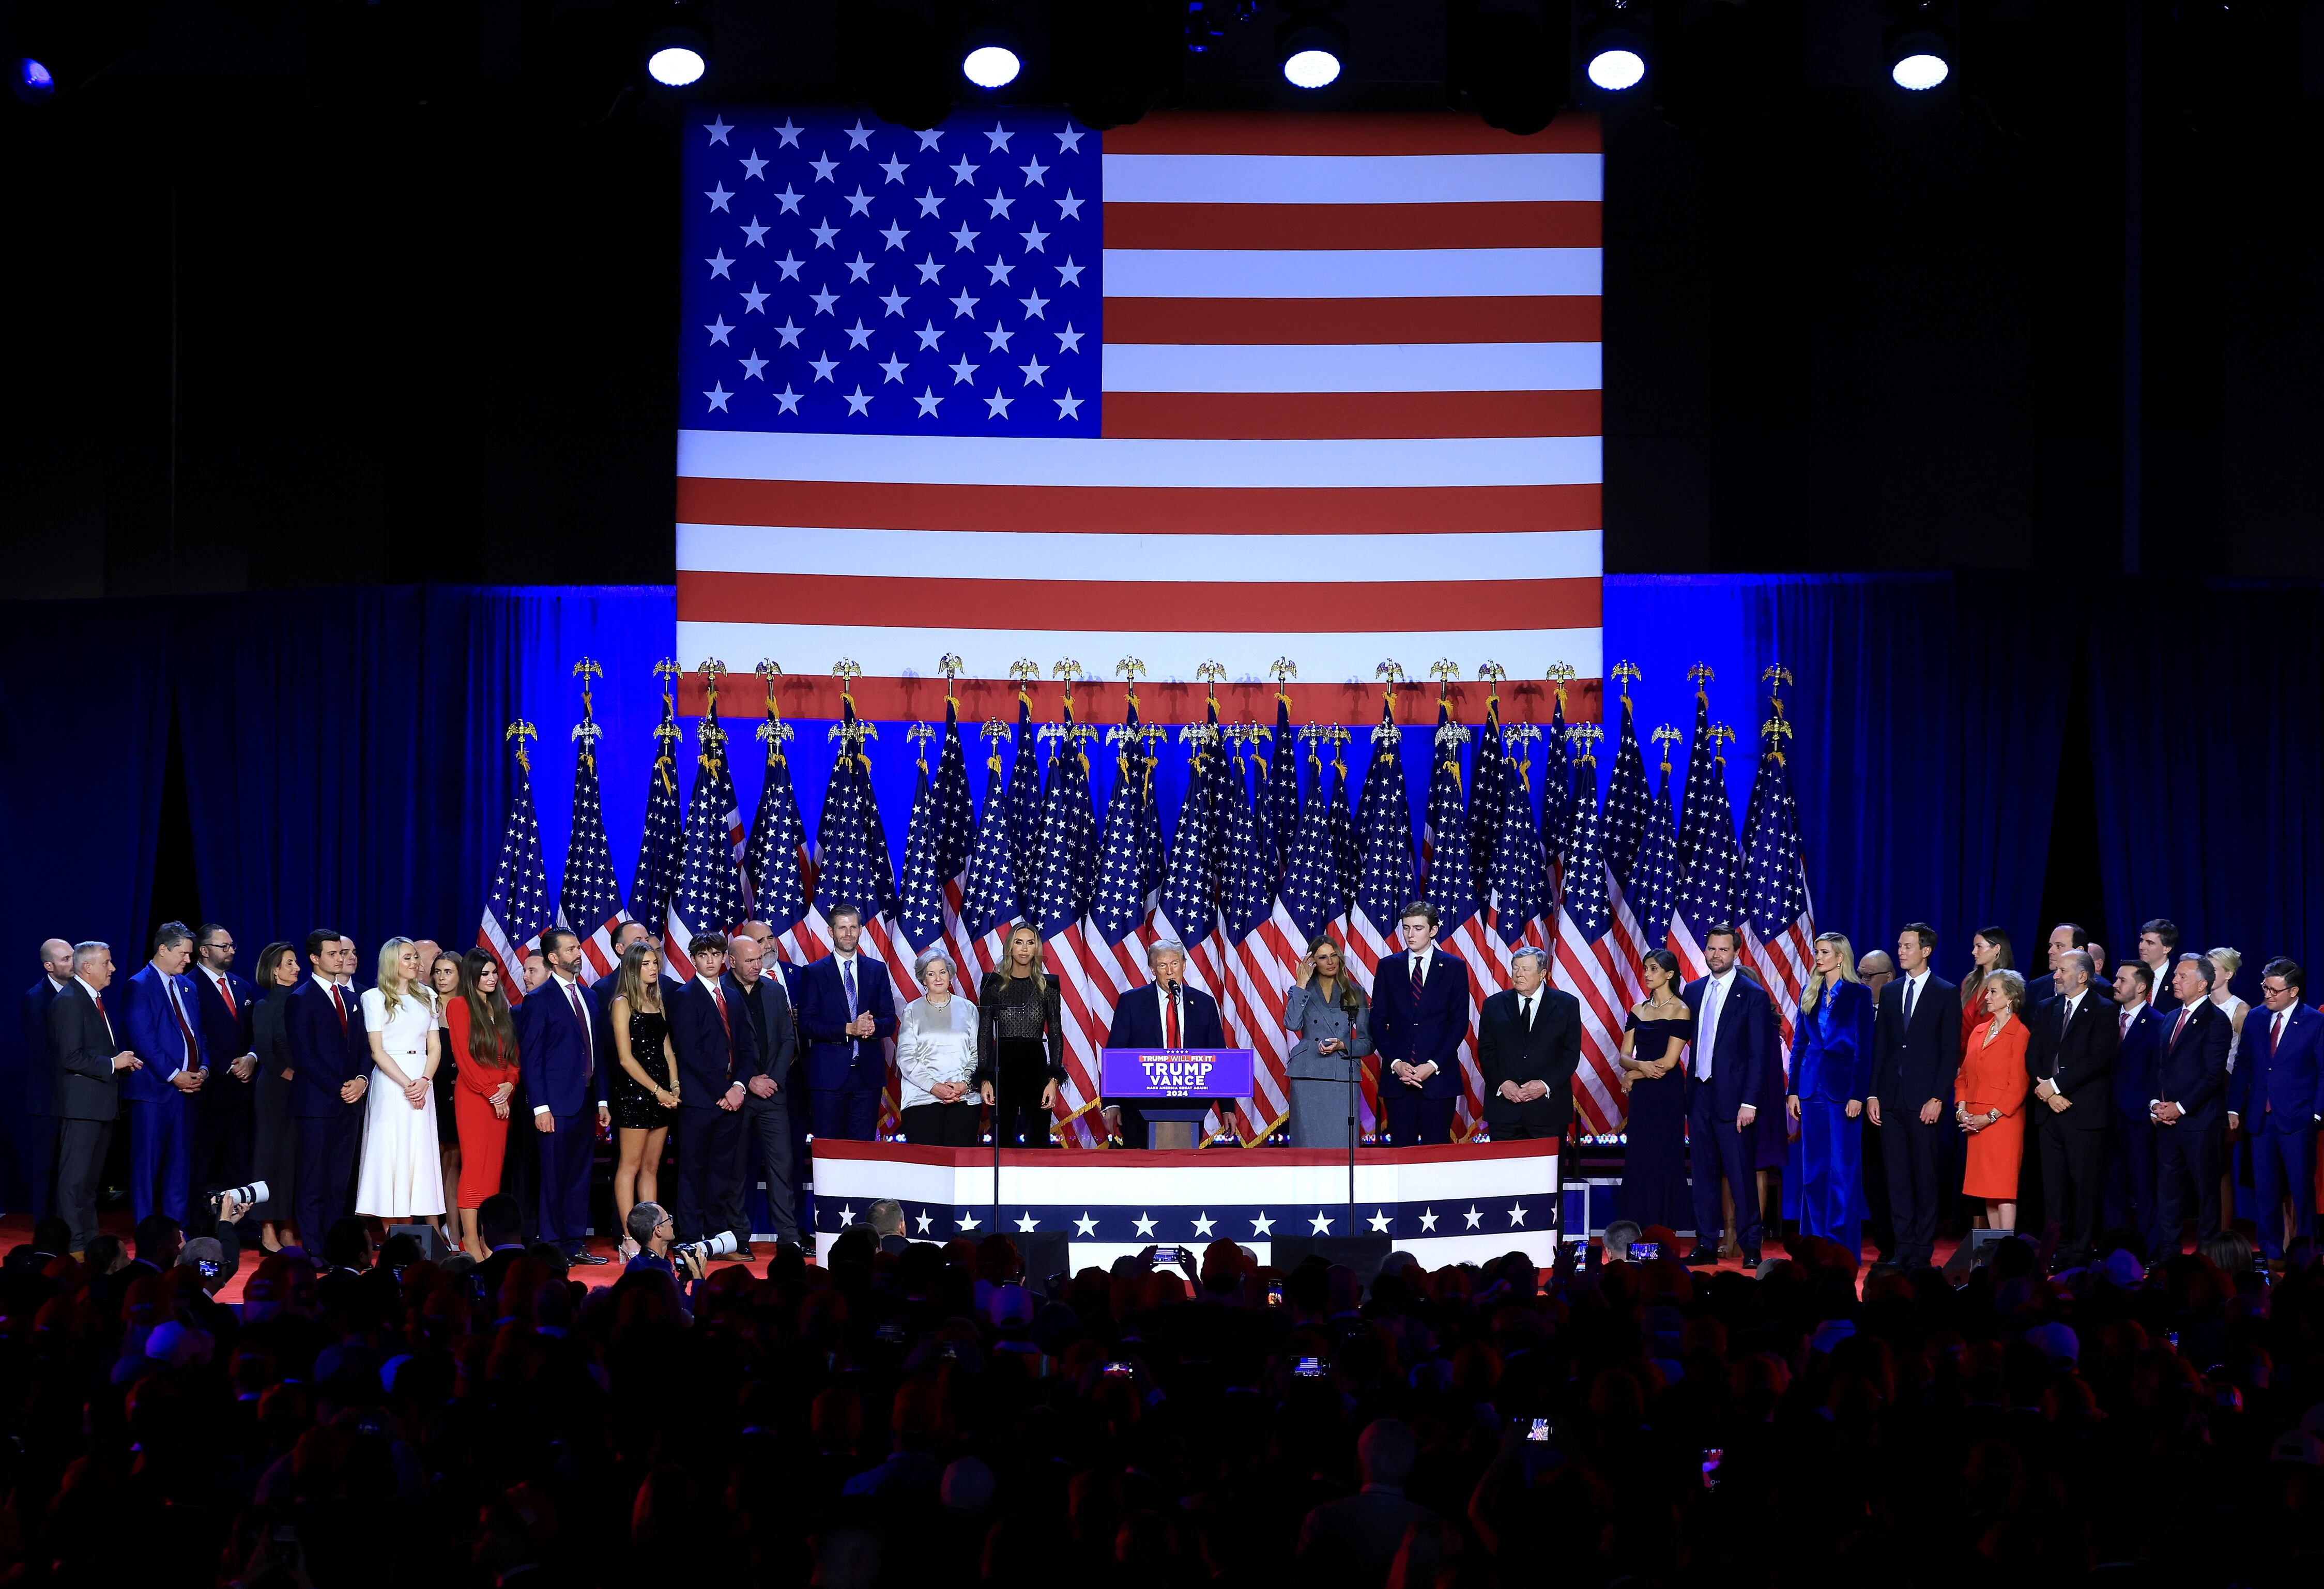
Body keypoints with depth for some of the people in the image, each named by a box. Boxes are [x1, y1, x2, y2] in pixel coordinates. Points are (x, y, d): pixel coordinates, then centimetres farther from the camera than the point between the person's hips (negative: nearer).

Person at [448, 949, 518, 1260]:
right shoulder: (459, 1005, -2)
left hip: (501, 1098, 6)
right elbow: (463, 1056, -9)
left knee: (494, 1168, 3)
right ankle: (471, 1244, -12)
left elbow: (512, 1054, 15)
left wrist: (509, 1084, -4)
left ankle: (485, 1240, 4)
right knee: (474, 1166, -10)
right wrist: (491, 1093, -12)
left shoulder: (500, 1008, 18)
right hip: (473, 1095, -6)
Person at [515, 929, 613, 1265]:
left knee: (580, 1178, 10)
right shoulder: (540, 1000, -6)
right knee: (554, 1178, -2)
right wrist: (540, 1107, -15)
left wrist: (603, 1101, 12)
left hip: (585, 1103, 7)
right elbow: (530, 1058, -8)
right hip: (556, 1105, -6)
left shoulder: (587, 998, 15)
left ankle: (576, 1245, 16)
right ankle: (552, 1247, 4)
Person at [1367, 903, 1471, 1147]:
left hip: (1439, 1075, -1)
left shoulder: (1455, 967, 5)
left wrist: (1433, 1066, -10)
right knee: (1402, 1149, -1)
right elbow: (1378, 1021, 7)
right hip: (1397, 1074, 2)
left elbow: (1459, 1023, 0)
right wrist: (1395, 1063, -7)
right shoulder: (1388, 966, 10)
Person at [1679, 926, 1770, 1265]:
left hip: (1731, 1097, -5)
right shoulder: (1693, 991, 12)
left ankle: (1751, 1247, 2)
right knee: (1704, 1173, 8)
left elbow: (1758, 1054, -7)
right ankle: (1706, 1245, 13)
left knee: (1741, 1174, -5)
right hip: (1699, 1094, 5)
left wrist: (1749, 1102, -13)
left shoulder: (1752, 995, -4)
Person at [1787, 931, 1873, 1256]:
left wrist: (1858, 1095, -12)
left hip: (1843, 1086, -5)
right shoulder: (1810, 992, 11)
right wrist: (1793, 1090, 7)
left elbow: (1864, 1048, -6)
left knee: (1842, 1169, -3)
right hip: (1812, 1086, 5)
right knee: (1813, 1168, 7)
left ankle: (1842, 1244, 0)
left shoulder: (1858, 995, -3)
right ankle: (1814, 1243, 13)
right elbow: (1799, 1043, 13)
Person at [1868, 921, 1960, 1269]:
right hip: (1891, 1099, 4)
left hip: (1925, 1101, -4)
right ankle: (1903, 1248, 8)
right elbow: (1879, 1046, 13)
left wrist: (1937, 1098, -11)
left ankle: (1922, 1251, 2)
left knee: (1925, 1177, -1)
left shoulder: (1946, 993, 0)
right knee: (1897, 1178, 4)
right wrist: (1873, 1094, 5)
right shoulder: (1890, 992, 14)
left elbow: (1951, 1051, -4)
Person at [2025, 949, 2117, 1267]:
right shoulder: (2047, 1010, 15)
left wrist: (2056, 1084, -14)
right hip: (2049, 1109, 6)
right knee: (2053, 1183, 5)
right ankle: (2056, 1250, 8)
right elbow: (2033, 1056, 11)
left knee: (2085, 1184, -2)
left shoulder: (2103, 1011, -3)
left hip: (2085, 1110, -6)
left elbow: (2097, 1059, -13)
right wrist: (2046, 1091, -6)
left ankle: (2081, 1252, 2)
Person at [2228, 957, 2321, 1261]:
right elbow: (2242, 1068, 11)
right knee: (2266, 1190, 8)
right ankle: (2271, 1252, 16)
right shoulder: (2255, 1020, 8)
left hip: (2297, 1120, -4)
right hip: (2260, 1119, 4)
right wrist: (2234, 1108, 5)